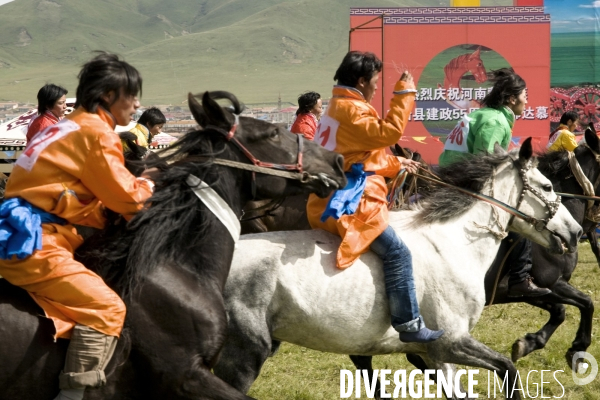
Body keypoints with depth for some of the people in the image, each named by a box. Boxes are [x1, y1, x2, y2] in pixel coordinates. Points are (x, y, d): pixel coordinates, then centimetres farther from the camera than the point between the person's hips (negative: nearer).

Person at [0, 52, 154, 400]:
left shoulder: (72, 127, 21)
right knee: (106, 308, -16)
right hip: (34, 243, -11)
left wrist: (136, 187, 10)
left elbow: (98, 196, 20)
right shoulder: (96, 133, -9)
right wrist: (147, 187, 13)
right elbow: (126, 196, -8)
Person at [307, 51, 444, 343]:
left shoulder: (339, 107, 22)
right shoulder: (351, 109, -13)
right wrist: (404, 94, -19)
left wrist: (395, 164, 24)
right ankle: (409, 324, -17)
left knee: (393, 251, 23)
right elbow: (388, 132, -26)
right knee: (397, 252, -15)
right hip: (350, 205, -12)